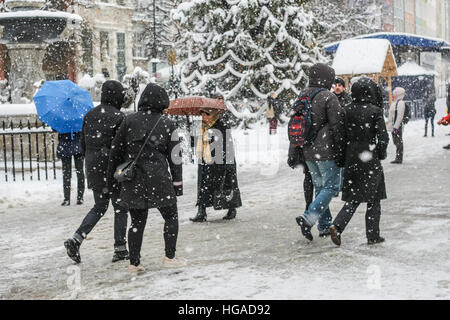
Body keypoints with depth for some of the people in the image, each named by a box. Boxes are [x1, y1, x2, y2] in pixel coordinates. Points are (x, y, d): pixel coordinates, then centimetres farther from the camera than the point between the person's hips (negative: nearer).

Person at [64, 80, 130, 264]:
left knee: (99, 207, 17)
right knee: (120, 209, 7)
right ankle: (120, 249, 10)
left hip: (93, 170, 6)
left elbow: (83, 144, 12)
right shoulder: (118, 118, -14)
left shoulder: (89, 116, 7)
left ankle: (76, 239, 1)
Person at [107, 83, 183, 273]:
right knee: (171, 217, 15)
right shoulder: (167, 124, 0)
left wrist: (111, 179, 13)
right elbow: (175, 156, 1)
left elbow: (115, 151, 5)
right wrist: (178, 183, 8)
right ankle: (169, 257, 12)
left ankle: (134, 263, 11)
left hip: (133, 181, 2)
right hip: (159, 179, -2)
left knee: (137, 222, 11)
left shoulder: (129, 121, 3)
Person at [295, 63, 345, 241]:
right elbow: (337, 126, -15)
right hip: (326, 152, -7)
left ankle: (325, 226, 19)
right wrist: (340, 152, -9)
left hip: (308, 152, 8)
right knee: (332, 186, 0)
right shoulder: (328, 97, -13)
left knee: (320, 187, 16)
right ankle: (308, 218, -16)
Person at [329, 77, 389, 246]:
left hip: (352, 158, 4)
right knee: (373, 200, 9)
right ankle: (373, 236, 13)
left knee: (353, 198, 12)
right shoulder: (375, 111, -11)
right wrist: (381, 153, 5)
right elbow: (383, 137, -12)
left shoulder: (348, 110, 0)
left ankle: (337, 225, -6)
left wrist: (346, 153, 14)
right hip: (370, 159, -4)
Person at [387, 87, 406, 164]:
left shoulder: (400, 103, -13)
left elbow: (400, 116, -19)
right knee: (396, 142, 13)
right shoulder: (395, 102, 17)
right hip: (393, 126, 10)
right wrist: (390, 126, 20)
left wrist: (396, 127, -23)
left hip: (397, 126, -10)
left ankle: (399, 158, -4)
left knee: (398, 142, -6)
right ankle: (398, 158, 19)